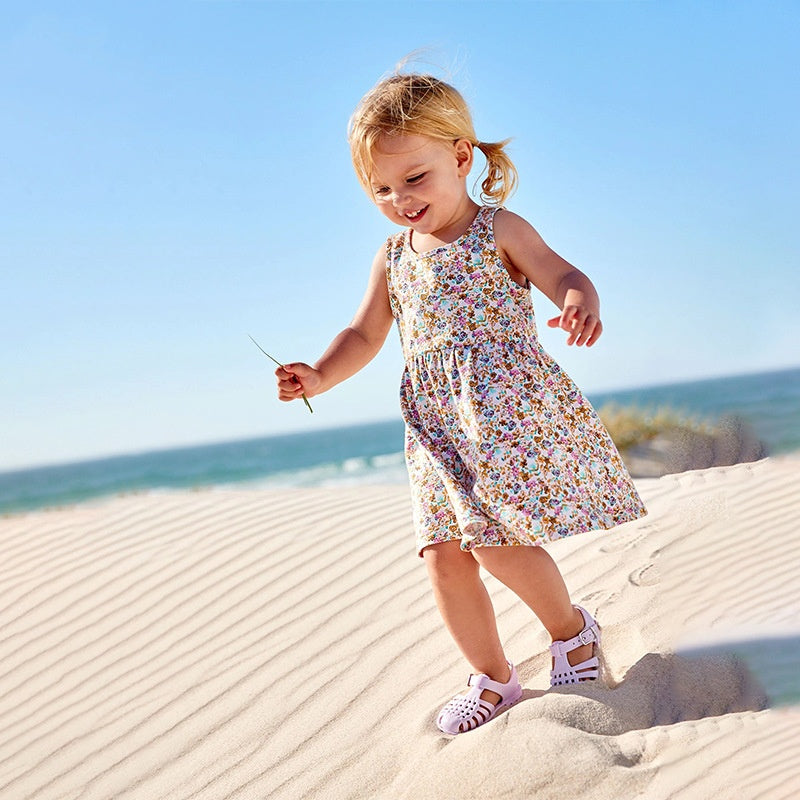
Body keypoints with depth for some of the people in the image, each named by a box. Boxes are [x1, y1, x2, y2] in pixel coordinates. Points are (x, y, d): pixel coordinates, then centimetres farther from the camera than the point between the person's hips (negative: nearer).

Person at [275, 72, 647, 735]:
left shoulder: (500, 230, -1)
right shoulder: (393, 258, 14)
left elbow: (564, 275, -11)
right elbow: (364, 335, 17)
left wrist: (581, 305, -36)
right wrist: (320, 376, -2)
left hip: (509, 408, -6)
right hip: (438, 426, 6)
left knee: (496, 544, -13)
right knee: (445, 554, 2)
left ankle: (572, 629, 14)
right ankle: (493, 678, 18)